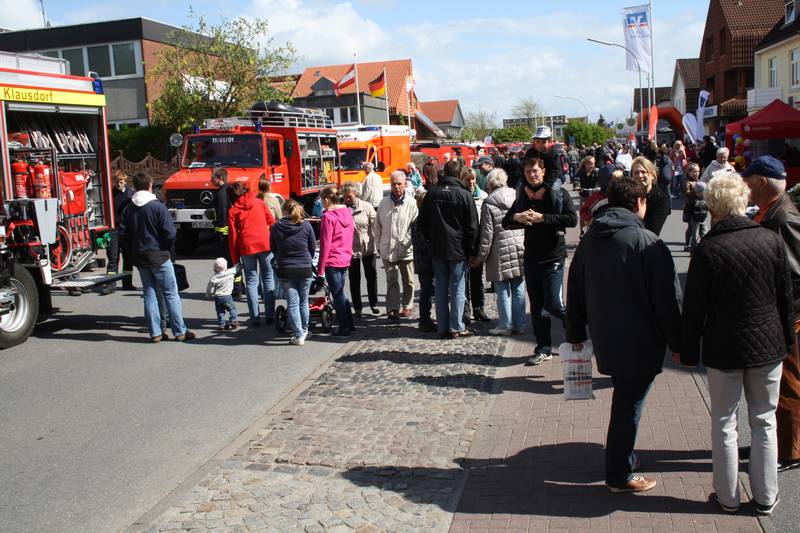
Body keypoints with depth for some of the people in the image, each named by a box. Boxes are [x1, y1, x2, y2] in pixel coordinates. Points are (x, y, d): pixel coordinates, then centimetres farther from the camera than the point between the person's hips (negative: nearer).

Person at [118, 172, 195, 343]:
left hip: (139, 258, 5)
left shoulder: (129, 209, 4)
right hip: (159, 256, -5)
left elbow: (122, 236, 5)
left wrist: (134, 249, 15)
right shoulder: (158, 207, -13)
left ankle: (155, 333, 12)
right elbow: (170, 232, -16)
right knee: (171, 294, 1)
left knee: (149, 294, 11)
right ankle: (180, 332, 4)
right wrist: (168, 248, 2)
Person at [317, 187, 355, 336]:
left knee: (338, 295, 2)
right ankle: (349, 324, 25)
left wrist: (320, 267, -10)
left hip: (332, 261, -7)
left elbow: (325, 244, -14)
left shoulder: (328, 217, -15)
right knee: (340, 293, 19)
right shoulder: (347, 213, 6)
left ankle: (344, 329, 8)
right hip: (345, 258, 7)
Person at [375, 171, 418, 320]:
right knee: (391, 280, 2)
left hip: (406, 250, -2)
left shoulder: (411, 203, -7)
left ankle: (406, 306, 25)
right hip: (388, 249, 2)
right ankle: (393, 308, 3)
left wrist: (407, 241, -14)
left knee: (408, 281, 10)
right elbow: (378, 226, 11)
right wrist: (378, 245, 11)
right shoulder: (384, 203, 4)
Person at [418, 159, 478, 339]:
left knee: (441, 288, 9)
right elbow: (472, 226, -7)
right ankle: (456, 328, 7)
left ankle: (443, 327, 13)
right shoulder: (464, 195, -9)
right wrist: (471, 249, 3)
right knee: (457, 288, 4)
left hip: (437, 249, 3)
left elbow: (422, 222, 7)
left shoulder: (432, 193, 1)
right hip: (458, 249, -3)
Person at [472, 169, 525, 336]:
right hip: (520, 250, 5)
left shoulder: (488, 204, -9)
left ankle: (505, 325, 10)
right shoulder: (518, 197, 4)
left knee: (503, 291, 5)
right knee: (518, 289, 12)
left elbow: (487, 234, -10)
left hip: (501, 253, -4)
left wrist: (480, 257, -2)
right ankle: (519, 324, 18)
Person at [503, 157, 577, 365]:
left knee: (553, 304, -9)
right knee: (537, 306, 9)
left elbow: (572, 219, -20)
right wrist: (517, 217, -11)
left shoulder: (557, 193, -7)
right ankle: (544, 349, 19)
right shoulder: (523, 196, 10)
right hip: (531, 258, 6)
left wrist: (543, 218, -23)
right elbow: (505, 222, 11)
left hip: (553, 257, -6)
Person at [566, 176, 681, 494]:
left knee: (623, 400, 22)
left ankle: (622, 459, 35)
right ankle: (620, 476, 14)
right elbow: (667, 298, -14)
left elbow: (575, 290, 12)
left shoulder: (589, 239, 6)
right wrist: (677, 342, -5)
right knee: (629, 407, 3)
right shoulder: (647, 242, -16)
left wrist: (576, 334, 21)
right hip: (640, 342, -7)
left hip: (605, 339, 7)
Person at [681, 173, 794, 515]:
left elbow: (694, 308, -10)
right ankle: (765, 498, 25)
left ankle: (727, 497, 22)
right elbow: (785, 297, 3)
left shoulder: (707, 250, -15)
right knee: (764, 422, 15)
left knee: (724, 423, 11)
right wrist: (788, 340, 15)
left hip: (723, 349, -3)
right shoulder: (771, 240, -6)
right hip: (768, 346, 3)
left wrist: (689, 351, 1)